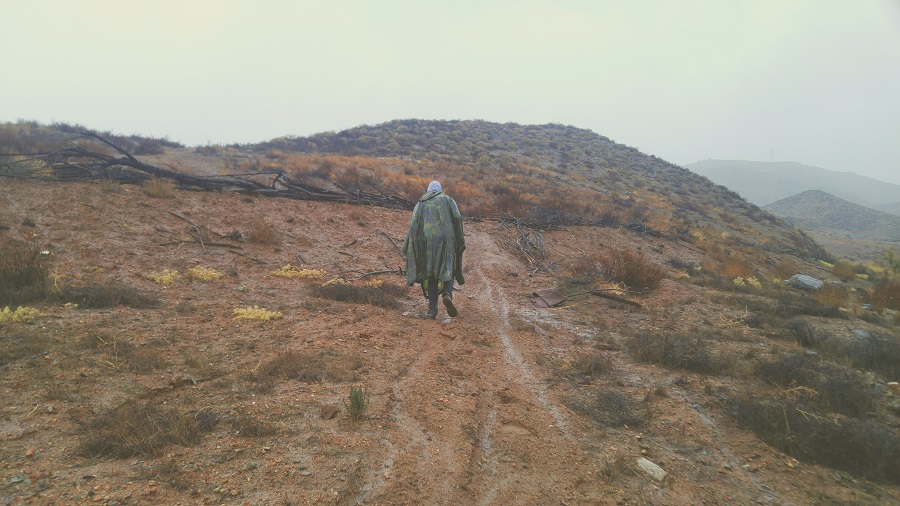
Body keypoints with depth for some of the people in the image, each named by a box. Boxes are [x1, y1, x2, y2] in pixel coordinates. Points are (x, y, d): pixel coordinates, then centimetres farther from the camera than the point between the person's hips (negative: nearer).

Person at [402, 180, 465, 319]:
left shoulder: (421, 203, 17)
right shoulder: (447, 199, 15)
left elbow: (413, 225, 5)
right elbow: (457, 218, 1)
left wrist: (409, 248, 5)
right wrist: (460, 240, 4)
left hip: (428, 241, 1)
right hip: (446, 240, -1)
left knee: (431, 275, 6)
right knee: (448, 270, 9)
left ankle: (432, 310, -1)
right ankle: (447, 294, -22)